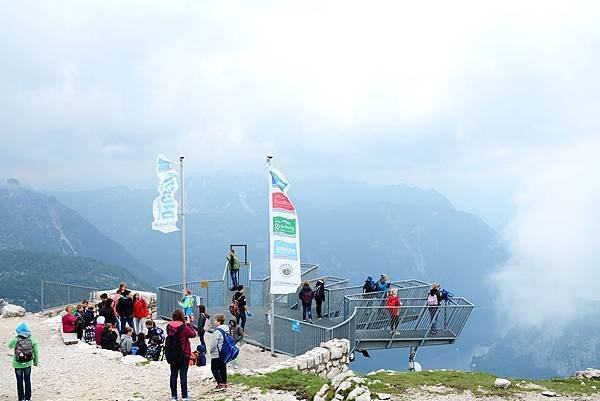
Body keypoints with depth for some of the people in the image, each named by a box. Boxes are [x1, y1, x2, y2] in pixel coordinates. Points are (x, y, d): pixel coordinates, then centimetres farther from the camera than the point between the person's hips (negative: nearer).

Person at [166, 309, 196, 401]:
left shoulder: (169, 327, -5)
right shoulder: (184, 327, -17)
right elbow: (193, 334, -7)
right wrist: (189, 325, 3)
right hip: (184, 354, -4)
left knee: (173, 374, 10)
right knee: (183, 374, 2)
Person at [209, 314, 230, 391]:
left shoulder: (217, 332, -21)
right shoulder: (226, 330, 5)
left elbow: (213, 344, -20)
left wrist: (211, 350, -2)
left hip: (216, 354, -8)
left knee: (214, 368, 0)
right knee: (223, 368, 15)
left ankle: (220, 384, -8)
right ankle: (224, 383, 19)